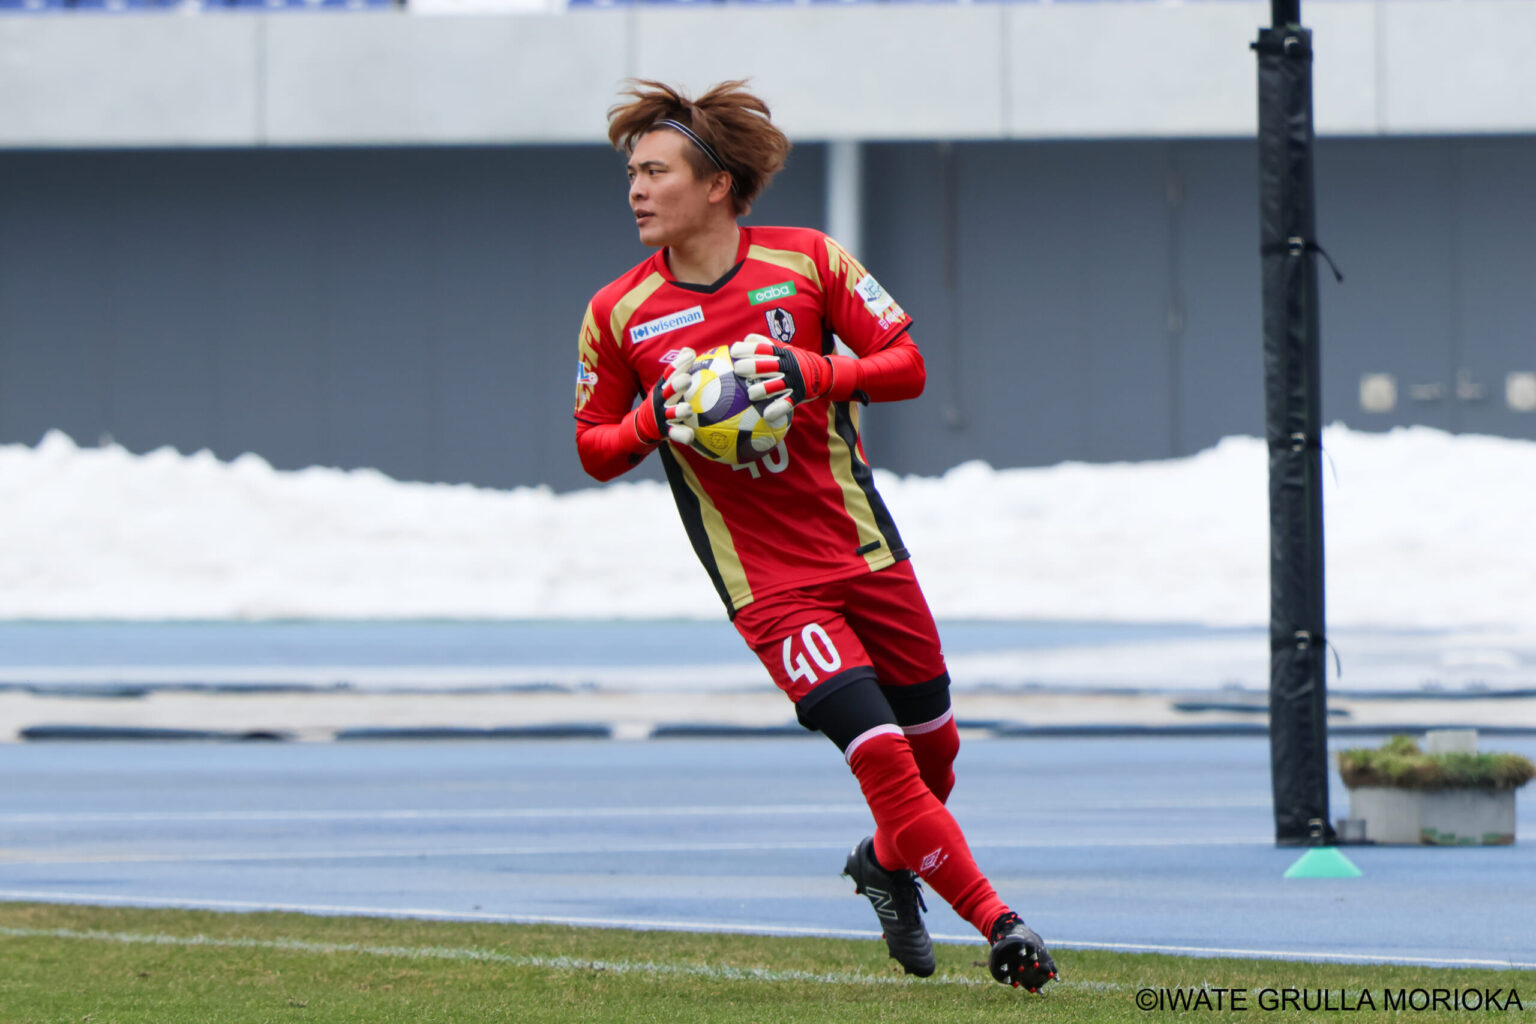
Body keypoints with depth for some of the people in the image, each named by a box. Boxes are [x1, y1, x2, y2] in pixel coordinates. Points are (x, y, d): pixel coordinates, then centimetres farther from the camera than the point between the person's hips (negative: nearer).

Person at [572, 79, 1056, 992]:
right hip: (767, 583, -2)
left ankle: (888, 864, 44)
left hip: (866, 552, 2)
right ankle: (999, 926, -10)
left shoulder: (809, 263, -4)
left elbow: (907, 365, -1)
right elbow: (595, 450, 6)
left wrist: (812, 374, -19)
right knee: (879, 750, -17)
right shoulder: (617, 316, -3)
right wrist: (655, 419, -15)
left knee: (935, 743, 13)